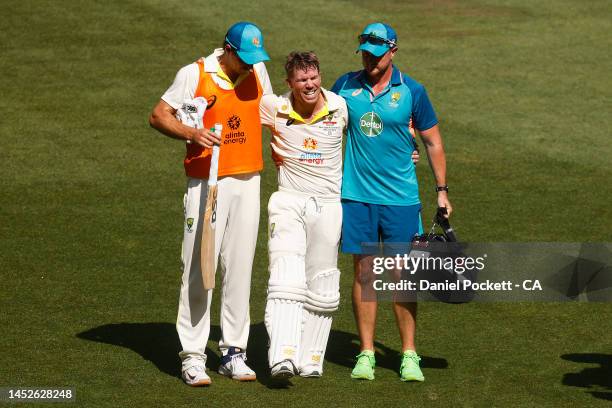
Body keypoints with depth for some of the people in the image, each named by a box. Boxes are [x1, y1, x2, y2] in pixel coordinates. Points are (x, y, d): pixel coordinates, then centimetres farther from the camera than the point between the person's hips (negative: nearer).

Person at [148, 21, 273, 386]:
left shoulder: (258, 72, 6)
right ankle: (193, 358, -1)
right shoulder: (195, 74, -8)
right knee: (199, 269, -5)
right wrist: (192, 133, -23)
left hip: (248, 181, 4)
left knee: (240, 269, 7)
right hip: (206, 183, -4)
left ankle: (234, 353, 14)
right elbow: (158, 116, -6)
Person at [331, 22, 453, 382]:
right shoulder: (346, 86, 3)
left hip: (401, 198, -1)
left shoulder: (412, 91, -2)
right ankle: (367, 353, 9)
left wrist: (442, 191, 4)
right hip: (356, 196, 2)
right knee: (364, 273, 3)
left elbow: (433, 142, 6)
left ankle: (409, 355, 6)